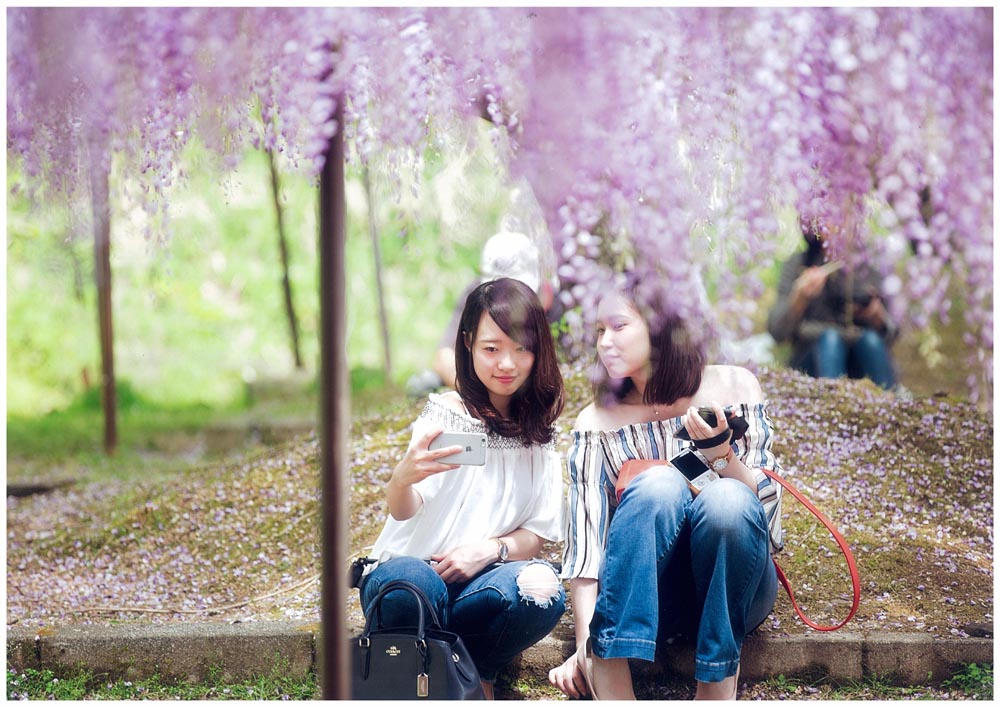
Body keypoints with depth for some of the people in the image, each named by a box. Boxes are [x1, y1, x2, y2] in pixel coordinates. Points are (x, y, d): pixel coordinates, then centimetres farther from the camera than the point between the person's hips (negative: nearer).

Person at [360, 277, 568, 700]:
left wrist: (492, 549, -15)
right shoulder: (445, 414, 0)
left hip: (477, 581, 3)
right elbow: (403, 511, -13)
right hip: (411, 567, -3)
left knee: (541, 586, -32)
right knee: (411, 584, -40)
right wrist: (403, 478, -38)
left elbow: (538, 534, 8)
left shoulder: (538, 434, 12)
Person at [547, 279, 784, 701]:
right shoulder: (597, 423, 4)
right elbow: (585, 538, -6)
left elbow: (767, 504, -1)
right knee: (658, 484, -31)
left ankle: (717, 685, -27)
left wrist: (718, 450, -20)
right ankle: (609, 679, -37)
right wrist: (584, 645, -19)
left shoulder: (733, 388, 2)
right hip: (646, 597, 0)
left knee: (727, 498, -32)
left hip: (731, 589, 0)